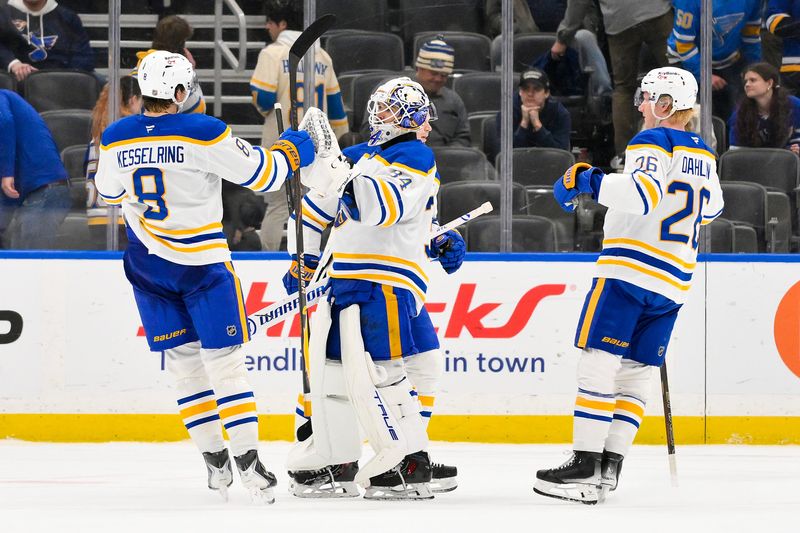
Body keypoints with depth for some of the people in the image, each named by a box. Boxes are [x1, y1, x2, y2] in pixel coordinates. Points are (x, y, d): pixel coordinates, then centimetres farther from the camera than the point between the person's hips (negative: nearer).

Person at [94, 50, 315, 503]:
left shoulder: (115, 140, -3)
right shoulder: (202, 133, -17)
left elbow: (109, 192, 16)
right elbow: (260, 173, -12)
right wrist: (291, 152, 8)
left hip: (148, 263, 4)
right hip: (201, 261, -4)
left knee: (185, 362, 12)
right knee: (224, 360, 0)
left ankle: (215, 463, 15)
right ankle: (247, 459, -6)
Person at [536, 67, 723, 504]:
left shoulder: (653, 142, -8)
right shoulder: (702, 154, 16)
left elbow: (644, 192, -24)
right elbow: (710, 208, 31)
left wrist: (590, 182, -19)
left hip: (630, 270, -8)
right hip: (674, 279, 8)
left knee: (598, 361, -8)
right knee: (636, 371, 9)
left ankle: (584, 467, -14)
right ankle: (609, 467, 4)